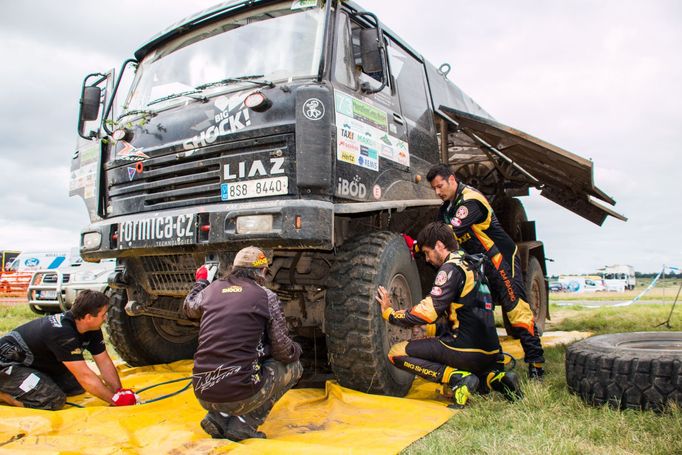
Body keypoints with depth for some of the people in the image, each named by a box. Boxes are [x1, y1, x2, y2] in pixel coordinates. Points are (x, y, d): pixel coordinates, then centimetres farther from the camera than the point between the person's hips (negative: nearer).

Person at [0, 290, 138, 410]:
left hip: (37, 363, 10)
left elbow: (104, 362, -5)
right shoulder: (63, 333, -34)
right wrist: (115, 400, -29)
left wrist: (119, 392, -15)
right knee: (54, 400, -24)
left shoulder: (93, 329, -9)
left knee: (78, 385, 0)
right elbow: (85, 375, -35)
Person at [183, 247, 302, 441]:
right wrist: (296, 350, 23)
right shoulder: (266, 296, -3)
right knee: (293, 367, 18)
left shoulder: (212, 289, 8)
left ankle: (219, 417, 13)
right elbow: (284, 352, 0)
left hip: (203, 395, 6)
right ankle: (245, 423, 5)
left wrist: (202, 281, 50)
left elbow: (189, 307, 33)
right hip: (240, 395, -6)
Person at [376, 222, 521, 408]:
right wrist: (429, 329, 22)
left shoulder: (451, 268, -9)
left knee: (397, 353, -3)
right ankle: (494, 378, 11)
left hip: (468, 349, -9)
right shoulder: (471, 266, 19)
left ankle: (459, 378, -12)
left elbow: (428, 312, -16)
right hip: (490, 354, 9)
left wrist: (389, 313, -3)